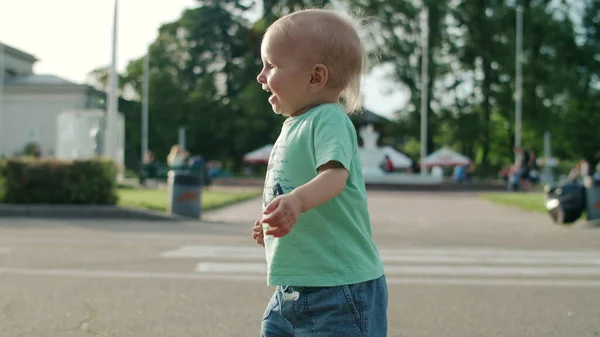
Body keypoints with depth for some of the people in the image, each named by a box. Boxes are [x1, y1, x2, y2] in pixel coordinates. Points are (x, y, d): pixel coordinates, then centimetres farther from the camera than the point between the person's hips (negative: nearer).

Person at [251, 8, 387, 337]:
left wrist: (296, 200, -50)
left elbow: (335, 174, -33)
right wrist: (273, 223, 32)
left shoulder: (329, 120, -15)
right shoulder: (294, 124, 14)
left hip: (339, 288, -10)